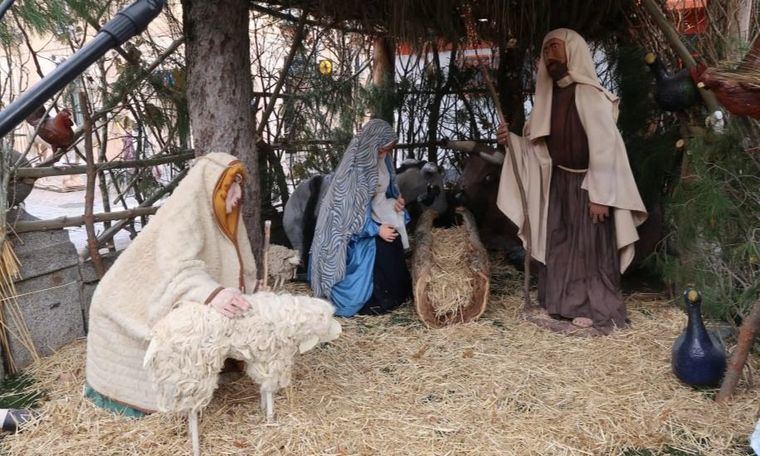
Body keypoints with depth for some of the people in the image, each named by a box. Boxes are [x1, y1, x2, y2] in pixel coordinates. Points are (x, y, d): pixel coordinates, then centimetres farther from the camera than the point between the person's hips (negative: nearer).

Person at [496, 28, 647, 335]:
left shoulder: (589, 94, -17)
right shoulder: (550, 94, 7)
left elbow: (603, 145, -21)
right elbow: (540, 143, 12)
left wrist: (600, 195, -24)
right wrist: (512, 139, -6)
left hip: (587, 183, -8)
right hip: (559, 180, 8)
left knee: (589, 246, -1)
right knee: (560, 243, 13)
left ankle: (596, 309, 11)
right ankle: (567, 303, 25)